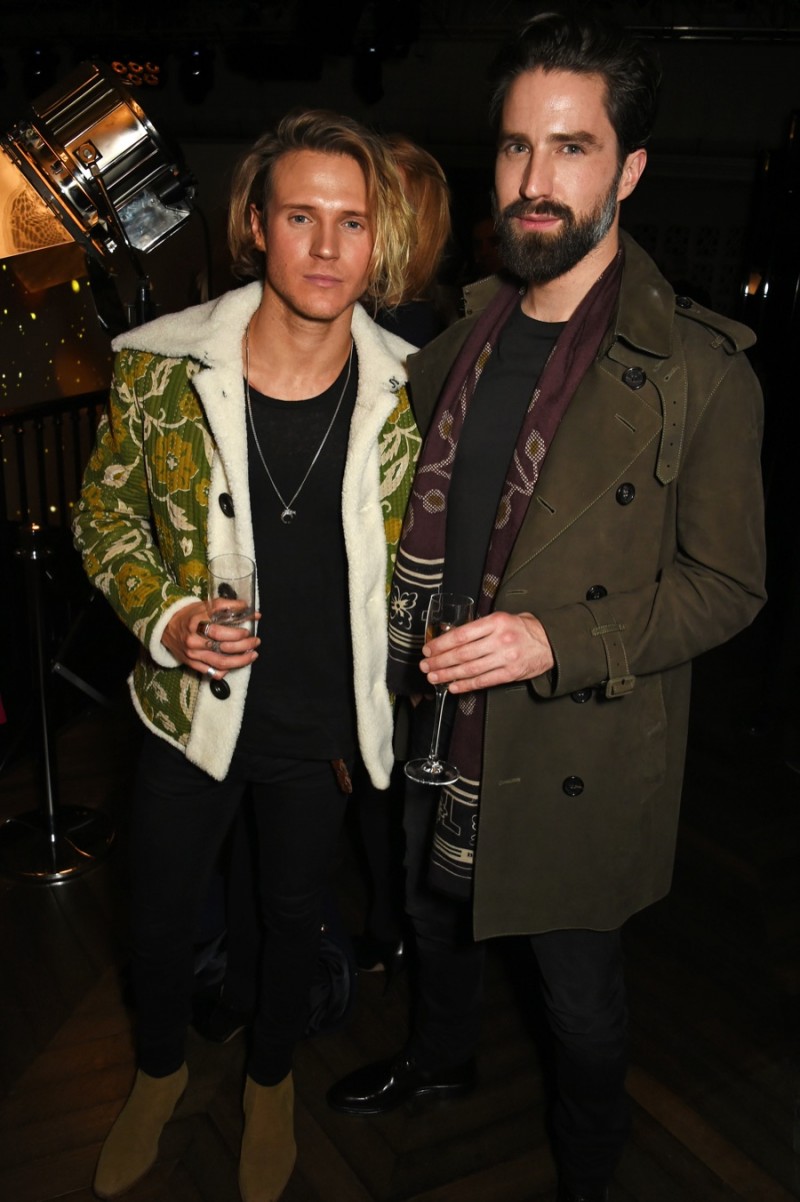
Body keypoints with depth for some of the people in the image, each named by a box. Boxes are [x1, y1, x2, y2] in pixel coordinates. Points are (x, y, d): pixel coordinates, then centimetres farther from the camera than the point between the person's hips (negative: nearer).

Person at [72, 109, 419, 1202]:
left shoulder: (404, 393, -14)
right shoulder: (161, 367, -16)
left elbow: (409, 562, 0)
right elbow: (106, 515, -2)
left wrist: (380, 710, 3)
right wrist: (166, 618, -18)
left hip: (325, 726, 0)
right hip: (191, 711, 0)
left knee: (294, 914, 22)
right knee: (159, 917, 20)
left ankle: (271, 1079, 53)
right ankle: (160, 1071, 53)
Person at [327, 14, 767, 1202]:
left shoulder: (699, 371, -19)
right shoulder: (467, 336, 0)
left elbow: (727, 584, -15)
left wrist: (555, 642, -26)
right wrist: (397, 668, 6)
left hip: (575, 757, -5)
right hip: (441, 726, 6)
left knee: (580, 992, 16)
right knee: (434, 911, 29)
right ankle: (441, 1056, 61)